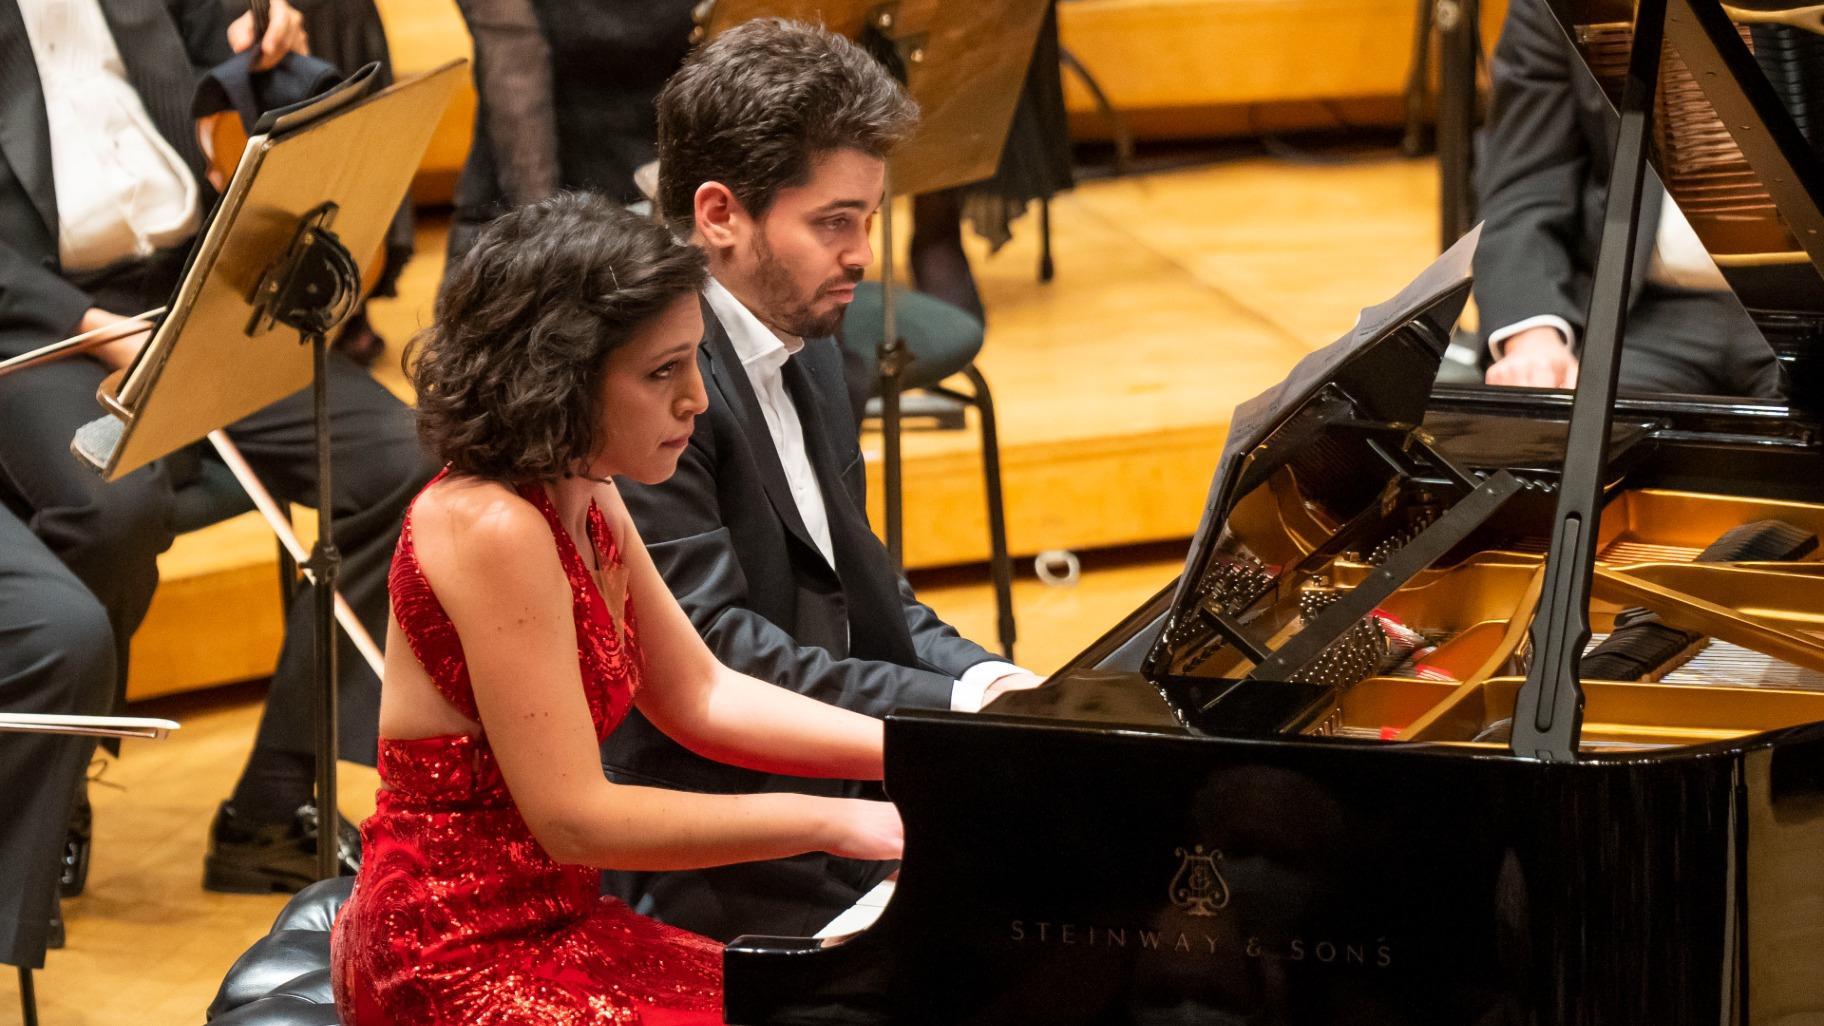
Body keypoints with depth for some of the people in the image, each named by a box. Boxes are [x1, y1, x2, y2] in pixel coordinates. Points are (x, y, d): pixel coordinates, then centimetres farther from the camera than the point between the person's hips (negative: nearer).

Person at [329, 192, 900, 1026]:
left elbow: (700, 697, 14)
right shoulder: (490, 529, -22)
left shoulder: (585, 501, 6)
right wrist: (830, 822, -21)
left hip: (550, 918, 9)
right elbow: (575, 816, -25)